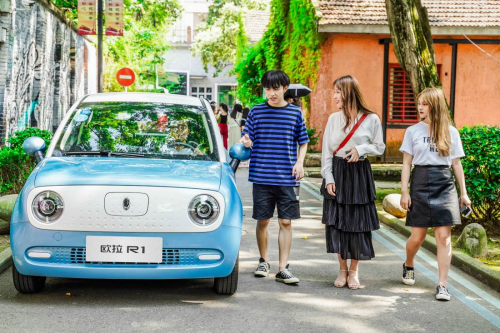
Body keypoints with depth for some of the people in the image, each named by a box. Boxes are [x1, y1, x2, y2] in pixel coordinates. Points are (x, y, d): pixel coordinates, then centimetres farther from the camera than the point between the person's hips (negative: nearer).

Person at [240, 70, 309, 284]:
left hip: (287, 178, 0)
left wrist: (300, 162, -4)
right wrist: (246, 143, -16)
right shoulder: (256, 112, 5)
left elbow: (303, 142, 11)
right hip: (262, 176, 0)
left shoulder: (295, 113, 5)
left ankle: (283, 268, 4)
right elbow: (248, 139, 7)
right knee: (263, 221, 7)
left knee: (285, 222, 0)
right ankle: (264, 261, 26)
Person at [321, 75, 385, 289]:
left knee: (358, 223, 0)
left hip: (360, 174, -2)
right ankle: (342, 270, 17)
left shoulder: (371, 119, -3)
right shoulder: (334, 119, 4)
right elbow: (326, 151, 4)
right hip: (337, 173, 2)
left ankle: (353, 271, 15)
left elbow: (380, 147, 4)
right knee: (336, 222, 1)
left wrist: (361, 149, -15)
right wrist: (328, 178, -4)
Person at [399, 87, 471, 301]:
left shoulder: (450, 132, 6)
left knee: (444, 235, -6)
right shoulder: (413, 131, 4)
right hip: (420, 182, 0)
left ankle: (442, 285, -2)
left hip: (444, 184, 0)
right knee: (417, 236, 3)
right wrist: (404, 192, -3)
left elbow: (456, 164, 9)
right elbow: (406, 163, 4)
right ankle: (408, 266, 35)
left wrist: (463, 193, 7)